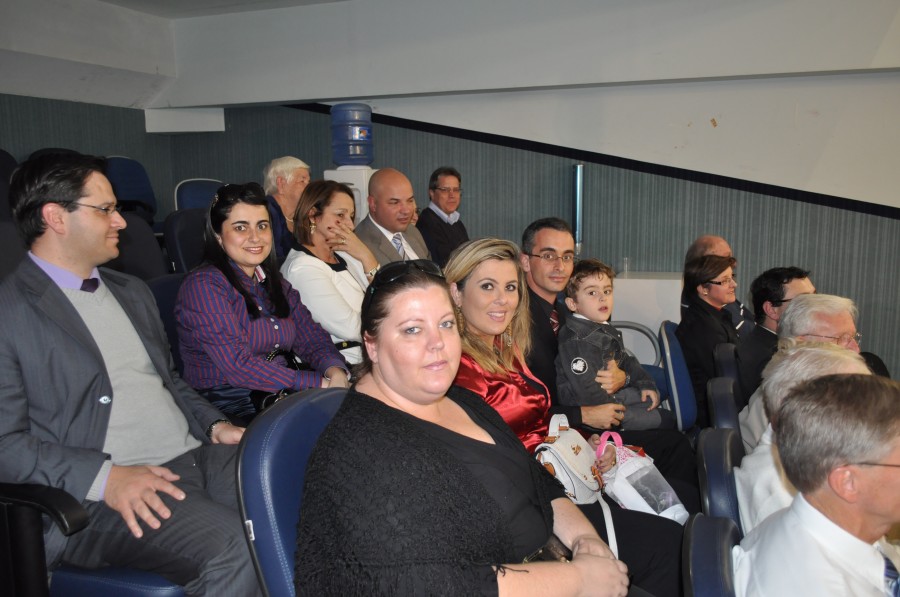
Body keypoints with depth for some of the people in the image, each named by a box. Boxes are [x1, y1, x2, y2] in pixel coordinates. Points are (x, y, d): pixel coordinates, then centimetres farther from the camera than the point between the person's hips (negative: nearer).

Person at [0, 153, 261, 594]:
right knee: (237, 550, -29)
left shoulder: (133, 292, 20)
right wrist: (104, 477, -21)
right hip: (102, 494, -6)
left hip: (197, 455, 7)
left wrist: (215, 425, 7)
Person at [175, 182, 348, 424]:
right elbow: (238, 366, -18)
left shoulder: (275, 283, 16)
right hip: (232, 407, -7)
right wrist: (319, 383, -20)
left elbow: (311, 336, 8)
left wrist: (334, 370, -15)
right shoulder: (204, 286, -10)